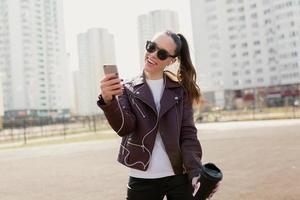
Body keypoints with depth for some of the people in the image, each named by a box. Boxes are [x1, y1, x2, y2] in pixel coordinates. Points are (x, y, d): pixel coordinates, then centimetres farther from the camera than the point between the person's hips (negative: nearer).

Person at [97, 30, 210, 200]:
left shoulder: (180, 91, 4)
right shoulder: (127, 89, 3)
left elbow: (188, 133, 0)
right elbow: (124, 127, -11)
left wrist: (196, 171, -14)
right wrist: (109, 101, -30)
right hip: (142, 181, 0)